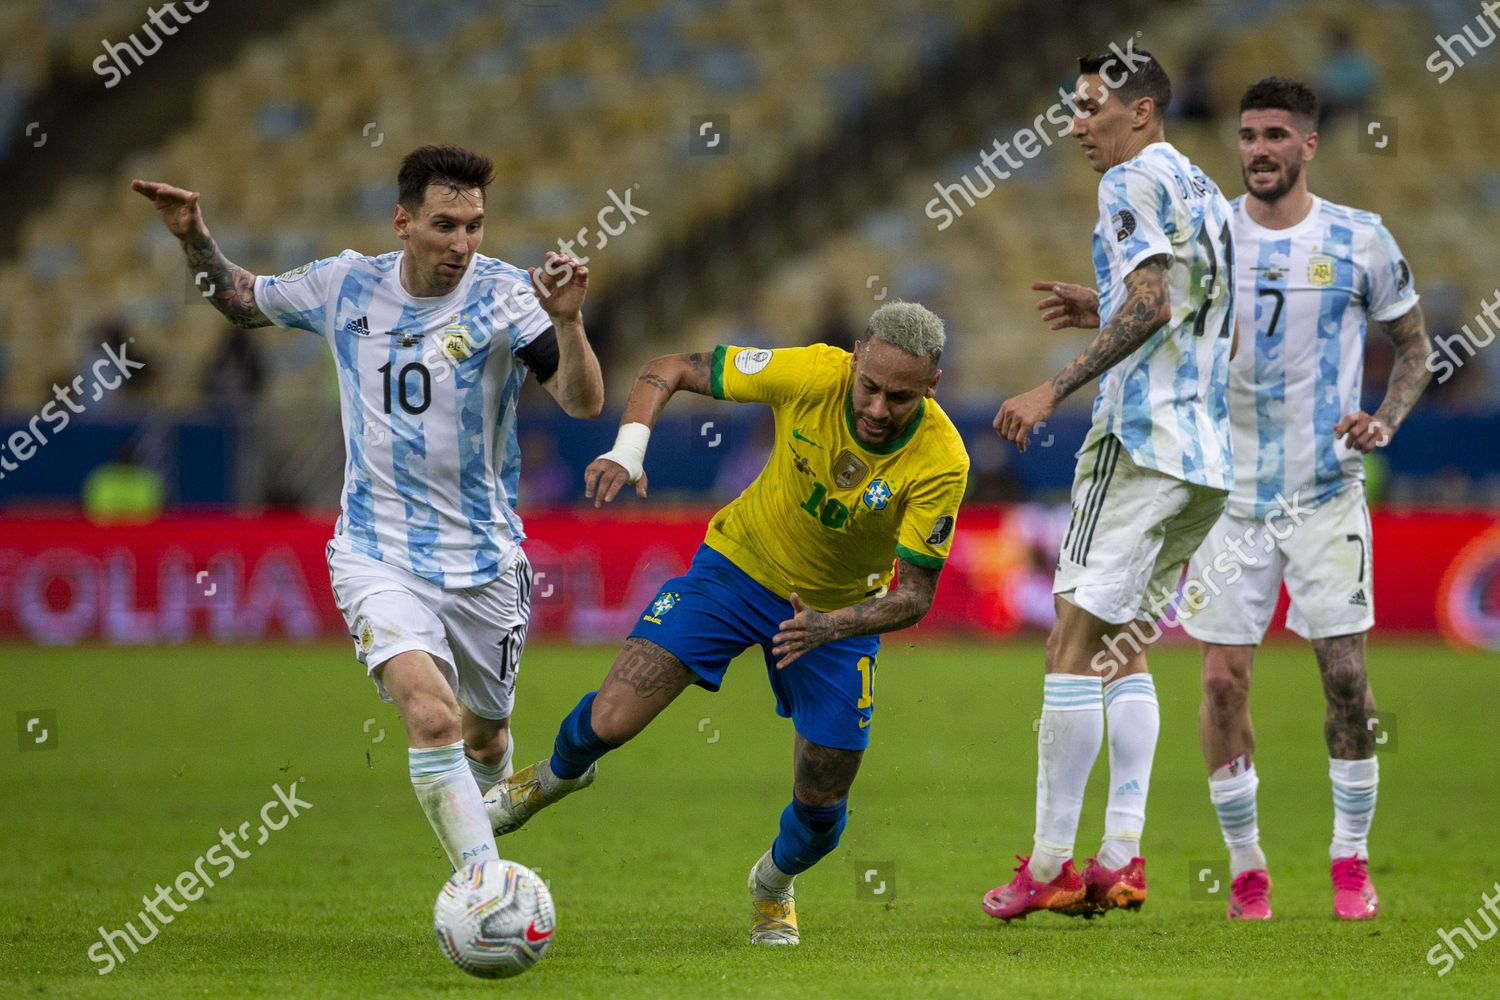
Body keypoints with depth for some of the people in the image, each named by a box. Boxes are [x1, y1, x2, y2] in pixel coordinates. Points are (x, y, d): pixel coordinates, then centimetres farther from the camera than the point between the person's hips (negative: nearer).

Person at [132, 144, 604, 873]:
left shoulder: (503, 295, -12)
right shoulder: (345, 287, -3)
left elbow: (583, 404, -22)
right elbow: (242, 302, 17)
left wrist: (567, 321, -39)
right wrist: (195, 239, 0)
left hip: (484, 561, 1)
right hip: (377, 558, -1)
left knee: (484, 735, 18)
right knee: (430, 714, -25)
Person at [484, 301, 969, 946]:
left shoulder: (941, 462, -28)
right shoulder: (813, 375, -26)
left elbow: (915, 595, -22)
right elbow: (669, 370, -14)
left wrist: (829, 627, -40)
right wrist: (628, 448, -30)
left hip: (842, 609, 0)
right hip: (738, 566, 0)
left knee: (822, 807, 2)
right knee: (611, 720, -13)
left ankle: (773, 886, 39)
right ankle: (558, 774, 26)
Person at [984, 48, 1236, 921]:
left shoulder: (1135, 181, -6)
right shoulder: (1207, 194, 21)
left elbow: (1149, 306, -20)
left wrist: (1055, 389, -21)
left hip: (1141, 438, -9)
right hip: (1210, 455, 9)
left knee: (1077, 637, -8)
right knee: (1122, 642, 12)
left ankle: (1049, 864, -11)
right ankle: (1123, 858, 4)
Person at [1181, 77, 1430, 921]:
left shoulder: (1361, 240, -2)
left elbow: (1416, 347, 9)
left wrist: (1385, 422, -7)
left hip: (1327, 490, -1)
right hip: (1230, 492, 1)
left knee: (1344, 670, -5)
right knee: (1225, 678, -3)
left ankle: (1352, 861, 11)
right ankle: (1246, 869, 8)